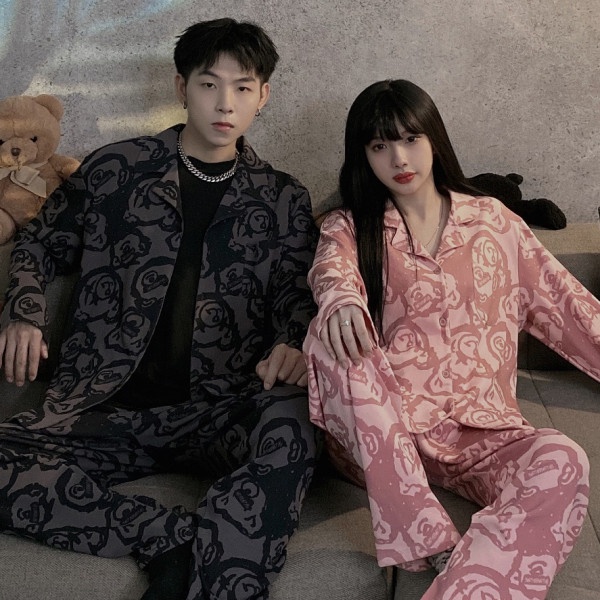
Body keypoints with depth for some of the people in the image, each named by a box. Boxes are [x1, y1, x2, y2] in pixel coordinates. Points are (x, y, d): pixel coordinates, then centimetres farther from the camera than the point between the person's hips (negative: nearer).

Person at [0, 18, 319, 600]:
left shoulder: (283, 198, 15)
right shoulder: (114, 169, 12)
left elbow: (296, 293, 12)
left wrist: (289, 346, -12)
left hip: (219, 411, -1)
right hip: (103, 407, 1)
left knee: (289, 428, -36)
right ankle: (194, 542, -26)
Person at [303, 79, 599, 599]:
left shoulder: (491, 220, 15)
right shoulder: (350, 228, 11)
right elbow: (333, 268, -13)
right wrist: (340, 298, -37)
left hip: (481, 429, 1)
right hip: (380, 428, 0)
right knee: (332, 335, -30)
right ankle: (433, 544, -34)